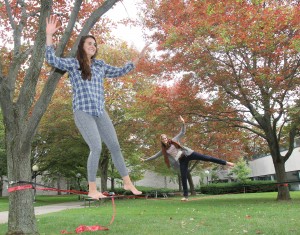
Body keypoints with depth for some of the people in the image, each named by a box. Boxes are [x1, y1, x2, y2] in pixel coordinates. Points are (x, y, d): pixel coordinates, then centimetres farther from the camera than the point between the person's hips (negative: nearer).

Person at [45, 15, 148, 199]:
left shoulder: (100, 65, 15)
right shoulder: (73, 63, 2)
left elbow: (120, 72, 24)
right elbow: (52, 60, -11)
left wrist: (138, 58, 23)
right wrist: (49, 35, -21)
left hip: (100, 112, 5)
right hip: (83, 113, -5)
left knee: (115, 146, 6)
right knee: (96, 148, -14)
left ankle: (128, 183, 20)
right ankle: (92, 189, 2)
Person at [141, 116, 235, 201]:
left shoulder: (174, 140, 4)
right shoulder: (164, 150, 10)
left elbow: (182, 133, 1)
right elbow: (155, 156, 15)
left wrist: (183, 123, -13)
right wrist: (145, 160, 15)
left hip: (188, 154, -2)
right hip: (182, 161, 3)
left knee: (206, 157, -12)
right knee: (183, 178, -3)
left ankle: (225, 163, -11)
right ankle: (186, 196, 6)